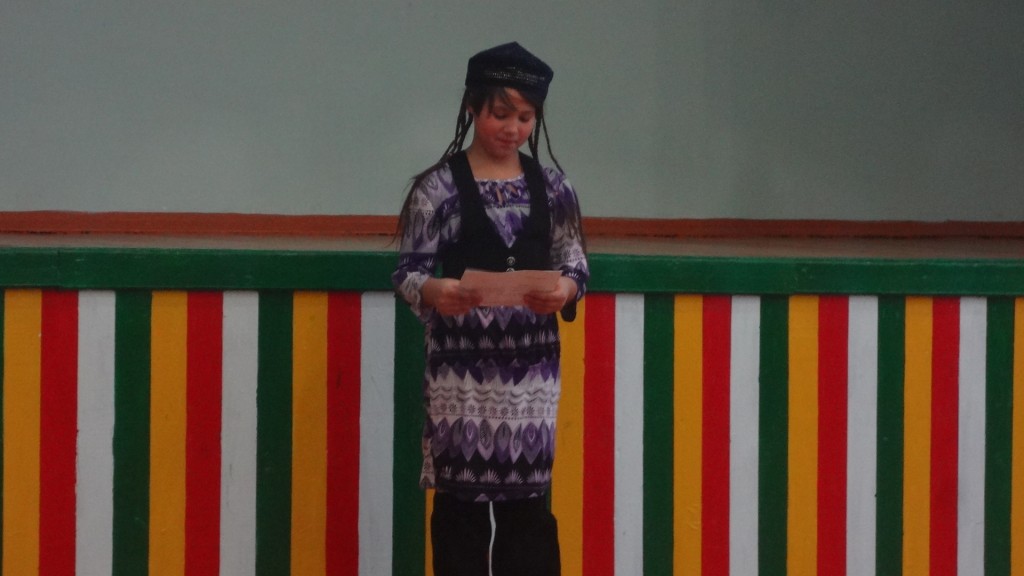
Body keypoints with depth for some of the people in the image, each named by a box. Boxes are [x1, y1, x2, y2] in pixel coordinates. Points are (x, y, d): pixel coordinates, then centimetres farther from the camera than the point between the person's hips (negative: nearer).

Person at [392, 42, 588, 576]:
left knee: (527, 494, 4)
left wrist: (565, 288, -15)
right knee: (460, 493, 1)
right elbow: (407, 270, -5)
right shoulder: (438, 186, -3)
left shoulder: (551, 187, 6)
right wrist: (433, 291, -27)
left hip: (532, 364, 2)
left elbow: (575, 261, 8)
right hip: (461, 365, -2)